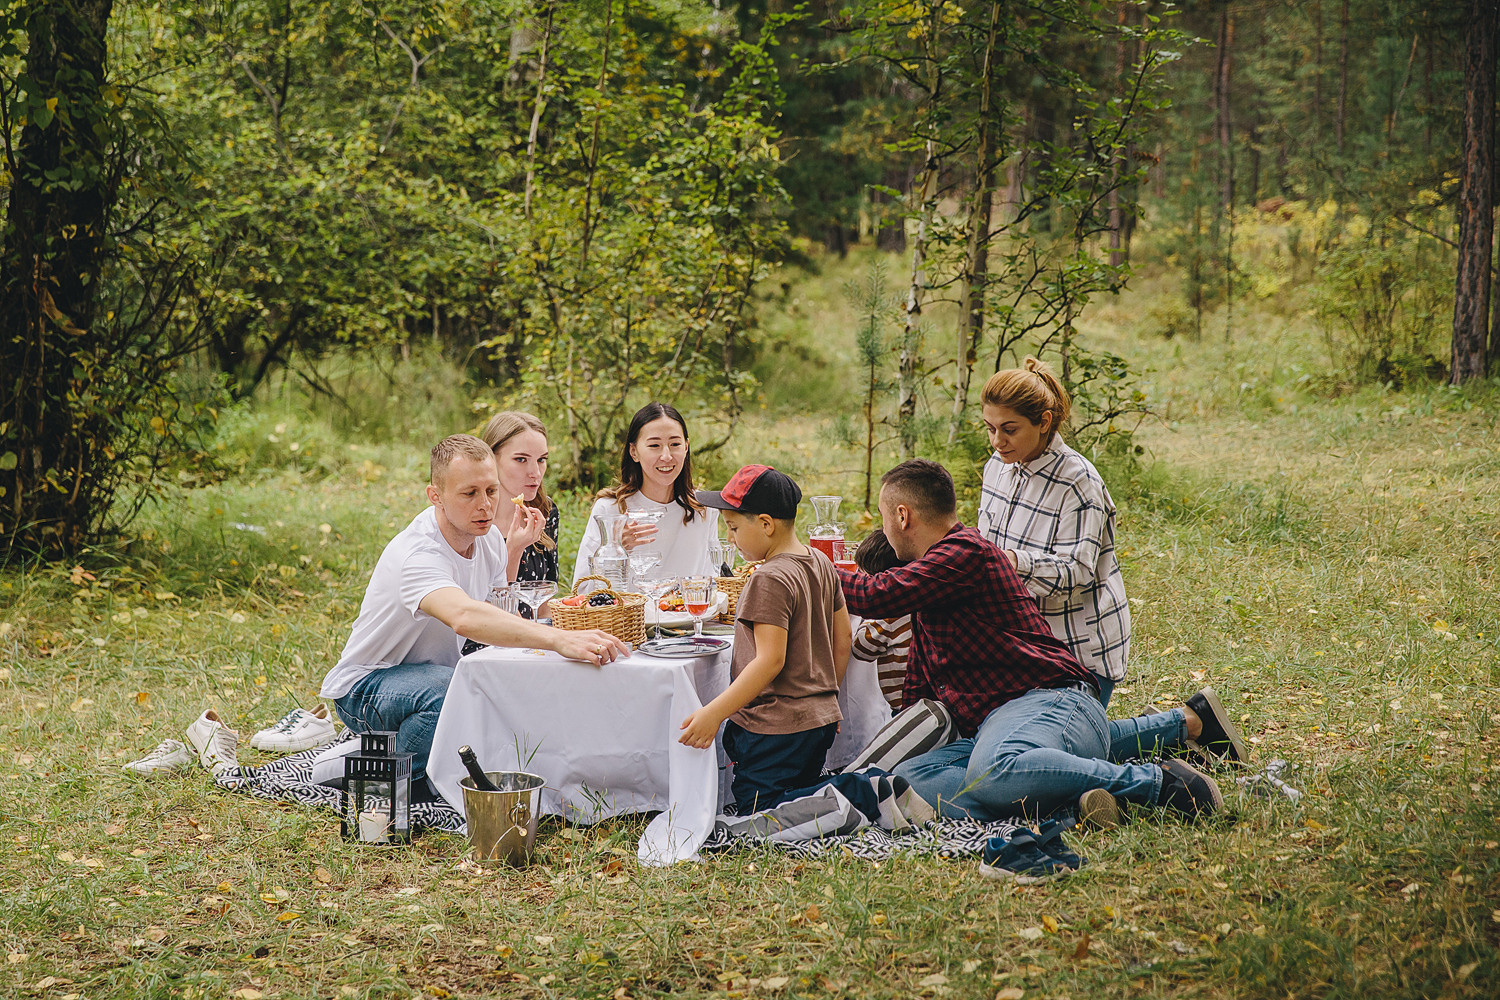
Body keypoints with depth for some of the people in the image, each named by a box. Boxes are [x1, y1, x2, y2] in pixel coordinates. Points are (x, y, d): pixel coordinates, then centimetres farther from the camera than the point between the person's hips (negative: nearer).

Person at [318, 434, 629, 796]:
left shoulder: (489, 537, -4)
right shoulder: (416, 555, -31)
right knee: (446, 688, -38)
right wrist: (560, 639, -62)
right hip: (365, 686, -8)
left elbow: (500, 614, 10)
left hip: (439, 671, 8)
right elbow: (464, 618, -52)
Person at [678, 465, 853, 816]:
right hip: (822, 719, 9)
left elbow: (770, 660, -24)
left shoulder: (770, 579, -18)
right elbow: (842, 637, 16)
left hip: (777, 726, -9)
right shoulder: (822, 564, 9)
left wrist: (714, 712, -23)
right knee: (799, 796, 20)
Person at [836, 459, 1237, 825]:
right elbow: (918, 688, 36)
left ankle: (1157, 780, -28)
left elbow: (875, 596, -14)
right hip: (990, 727, 9)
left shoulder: (966, 551, -4)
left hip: (1052, 703, -9)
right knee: (909, 777, -20)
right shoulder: (927, 573, 29)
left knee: (993, 769, -43)